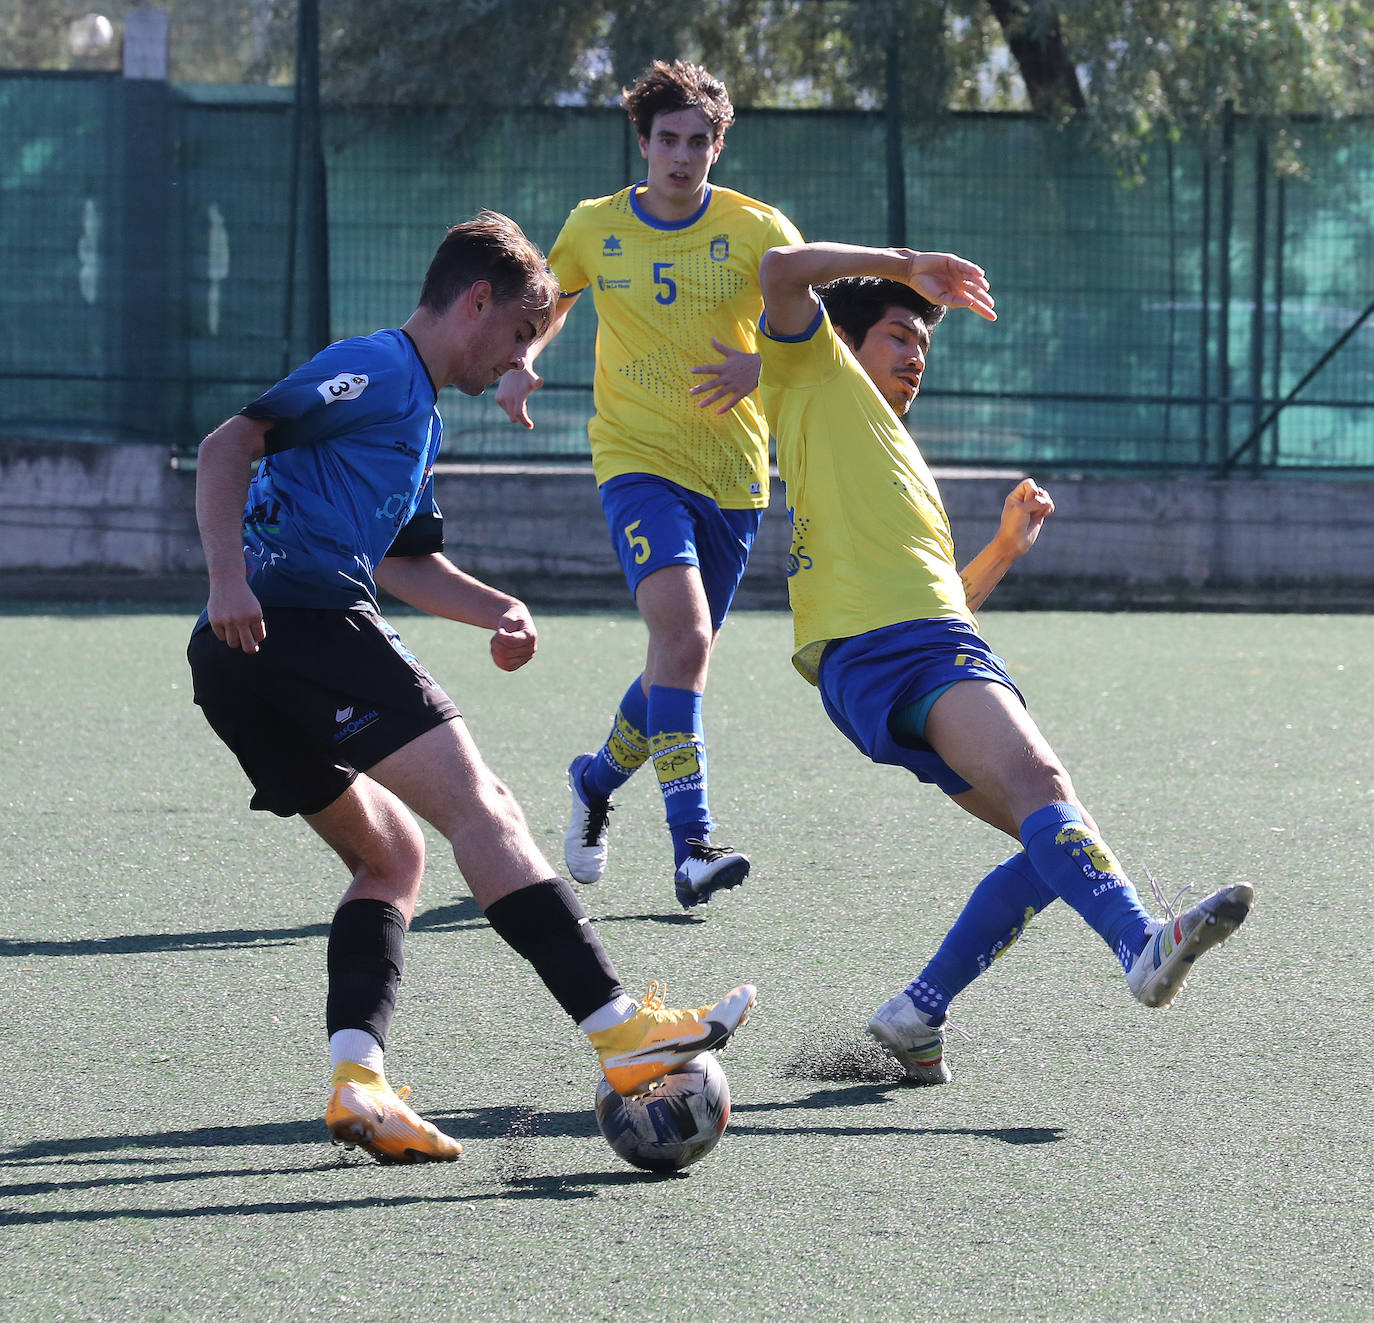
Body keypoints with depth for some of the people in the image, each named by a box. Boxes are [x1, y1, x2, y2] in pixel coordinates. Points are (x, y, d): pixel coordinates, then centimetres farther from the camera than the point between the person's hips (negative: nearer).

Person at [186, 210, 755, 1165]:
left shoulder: (420, 413, 30)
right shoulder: (376, 368, -1)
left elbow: (402, 558, 39)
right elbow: (228, 447, -11)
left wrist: (499, 610, 21)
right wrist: (229, 579, -22)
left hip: (238, 661, 10)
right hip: (304, 623, -10)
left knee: (392, 854, 16)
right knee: (480, 806, -15)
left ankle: (358, 1081, -2)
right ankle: (618, 1027, -25)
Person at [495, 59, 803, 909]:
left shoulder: (756, 230, -3)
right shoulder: (595, 228, 2)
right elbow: (549, 303, 21)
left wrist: (763, 366, -21)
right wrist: (521, 363, 2)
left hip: (733, 472, 2)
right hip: (637, 458, -2)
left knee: (684, 656, 11)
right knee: (683, 633, -24)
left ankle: (599, 780, 40)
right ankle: (692, 845, -27)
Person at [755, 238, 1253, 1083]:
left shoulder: (901, 456, 38)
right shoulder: (819, 379, 16)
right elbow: (783, 270, -2)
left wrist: (1007, 548, 27)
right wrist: (906, 267, 5)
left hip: (943, 641, 9)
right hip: (878, 649, -9)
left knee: (1058, 841, 1)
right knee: (1038, 782, -31)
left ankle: (919, 1014, 6)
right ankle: (1143, 944, -53)